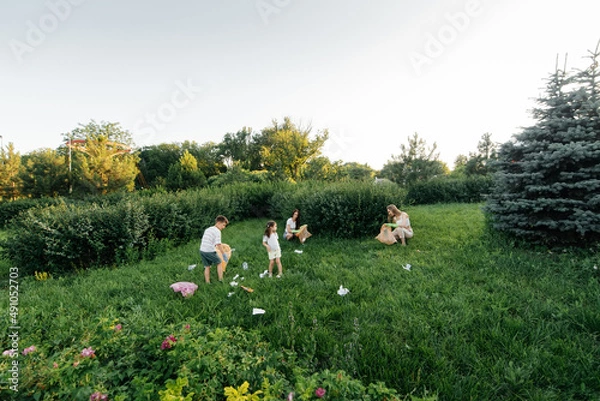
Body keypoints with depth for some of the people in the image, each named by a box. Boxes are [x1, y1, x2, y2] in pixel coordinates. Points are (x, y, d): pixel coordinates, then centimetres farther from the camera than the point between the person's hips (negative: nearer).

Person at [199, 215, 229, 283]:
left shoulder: (207, 229, 17)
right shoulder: (217, 231, -9)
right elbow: (218, 244, -17)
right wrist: (224, 254, -14)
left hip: (202, 250, 7)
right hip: (210, 251, -7)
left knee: (207, 267, 17)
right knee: (219, 263, 13)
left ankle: (207, 283, 19)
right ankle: (220, 280, 14)